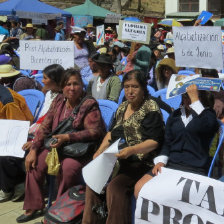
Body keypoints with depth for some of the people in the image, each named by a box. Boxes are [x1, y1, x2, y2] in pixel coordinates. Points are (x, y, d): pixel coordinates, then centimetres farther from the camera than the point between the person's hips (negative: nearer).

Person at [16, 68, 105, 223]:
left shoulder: (89, 104, -9)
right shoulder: (59, 101, 9)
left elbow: (95, 131, -18)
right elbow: (45, 127, 8)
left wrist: (68, 137, -23)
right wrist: (34, 149, -3)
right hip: (56, 146, 6)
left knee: (68, 167, -33)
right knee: (35, 162, -12)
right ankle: (32, 207, 2)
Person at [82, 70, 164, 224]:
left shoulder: (151, 109, -8)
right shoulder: (122, 108, 15)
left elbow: (154, 141, -16)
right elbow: (112, 133, 24)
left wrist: (131, 150, -30)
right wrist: (100, 151, 9)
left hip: (141, 162, -7)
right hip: (119, 160, 8)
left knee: (115, 186, -28)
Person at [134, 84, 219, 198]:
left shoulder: (209, 115, 5)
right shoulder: (175, 115, 19)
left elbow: (204, 126, -19)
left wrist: (194, 99, -14)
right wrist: (160, 161, 1)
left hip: (195, 169, -5)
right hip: (171, 164, 5)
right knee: (139, 187, -16)